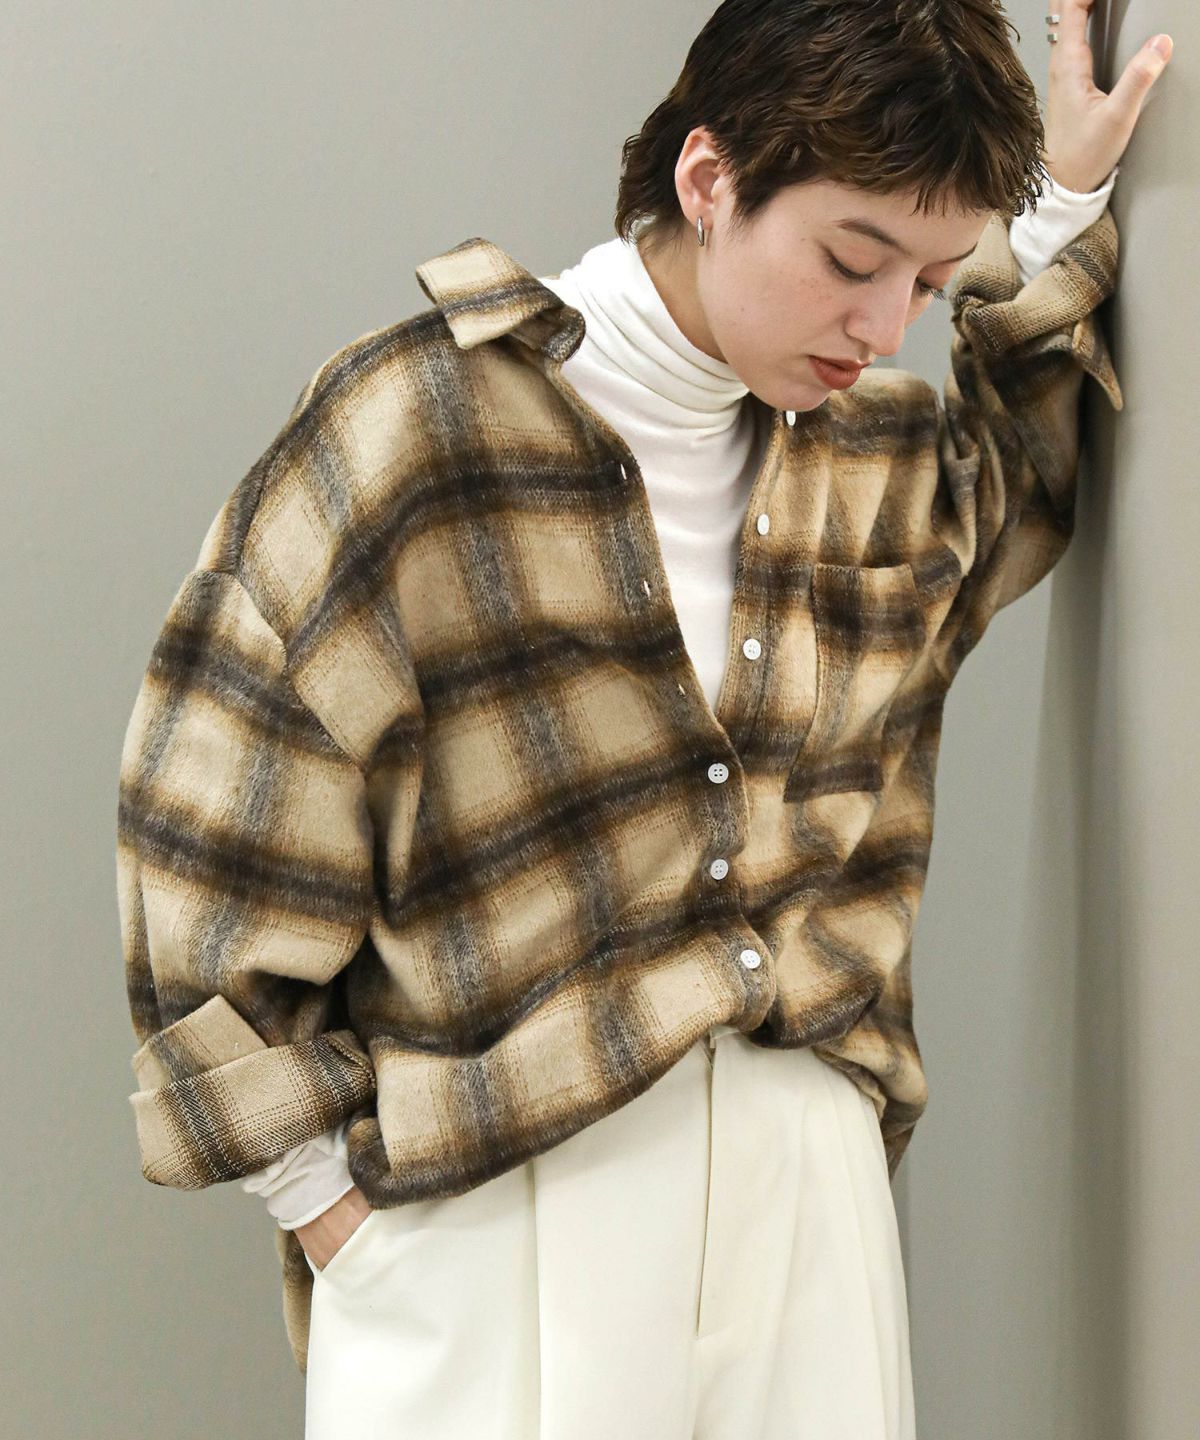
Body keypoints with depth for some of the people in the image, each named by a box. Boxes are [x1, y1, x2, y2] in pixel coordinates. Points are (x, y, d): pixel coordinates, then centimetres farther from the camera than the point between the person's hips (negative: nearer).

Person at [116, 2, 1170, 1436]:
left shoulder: (894, 458, 10)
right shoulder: (420, 425, -8)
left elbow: (1022, 494, 35)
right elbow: (214, 837, -6)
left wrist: (1059, 208, 22)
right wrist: (319, 1182, -7)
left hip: (809, 1159, 5)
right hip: (488, 1197, -5)